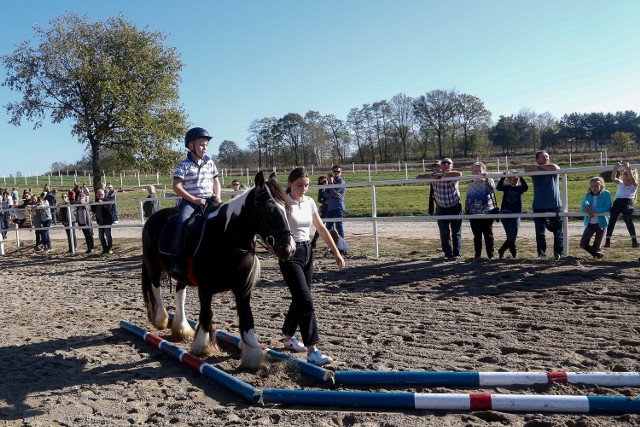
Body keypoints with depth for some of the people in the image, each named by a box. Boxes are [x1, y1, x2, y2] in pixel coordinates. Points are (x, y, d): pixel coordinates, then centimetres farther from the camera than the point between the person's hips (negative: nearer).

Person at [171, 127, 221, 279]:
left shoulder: (209, 162, 9)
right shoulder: (184, 165, -5)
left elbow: (216, 181, 17)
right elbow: (176, 186, -10)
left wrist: (217, 196, -2)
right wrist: (194, 199, -17)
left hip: (209, 200, 5)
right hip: (190, 201, -5)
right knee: (183, 221, -31)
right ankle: (179, 259, -27)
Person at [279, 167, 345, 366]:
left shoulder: (309, 202, 6)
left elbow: (322, 229, 12)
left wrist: (336, 252, 11)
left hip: (307, 252, 7)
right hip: (290, 254, -7)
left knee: (300, 299, 16)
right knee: (305, 301, -13)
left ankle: (289, 338, 36)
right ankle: (312, 351, -12)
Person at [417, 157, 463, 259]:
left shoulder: (453, 175, -6)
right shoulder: (435, 175, -2)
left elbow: (459, 173, -32)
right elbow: (418, 177, -5)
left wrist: (443, 174, -30)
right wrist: (430, 176, -21)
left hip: (455, 207, -1)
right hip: (441, 209, 1)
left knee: (456, 232, 5)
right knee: (444, 233, 3)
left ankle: (456, 253, 16)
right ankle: (448, 254, 16)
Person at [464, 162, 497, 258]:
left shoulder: (488, 182, 0)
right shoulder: (470, 185, 9)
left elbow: (493, 189, -22)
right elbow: (467, 199, 13)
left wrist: (486, 179, -26)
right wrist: (466, 210, 7)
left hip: (487, 213, -3)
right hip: (474, 214, 3)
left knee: (488, 235, 4)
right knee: (477, 236, 9)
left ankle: (491, 255, 11)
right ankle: (477, 255, 18)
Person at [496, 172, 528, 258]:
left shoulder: (519, 188, 4)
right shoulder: (506, 187, 4)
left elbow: (526, 187, -19)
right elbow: (498, 187, -17)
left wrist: (521, 177, -30)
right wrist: (503, 177, -29)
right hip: (505, 214, 0)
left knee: (512, 237, -8)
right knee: (510, 237, 1)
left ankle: (501, 251, 10)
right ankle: (514, 252, 19)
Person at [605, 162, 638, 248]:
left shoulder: (634, 185, 12)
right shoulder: (620, 183, 22)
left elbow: (632, 178, -8)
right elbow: (613, 178, 6)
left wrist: (627, 168, -12)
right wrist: (615, 168, -5)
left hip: (628, 201, -3)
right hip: (618, 201, 3)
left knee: (628, 220, -17)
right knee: (612, 220, -6)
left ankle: (634, 240, -15)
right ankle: (607, 240, -7)